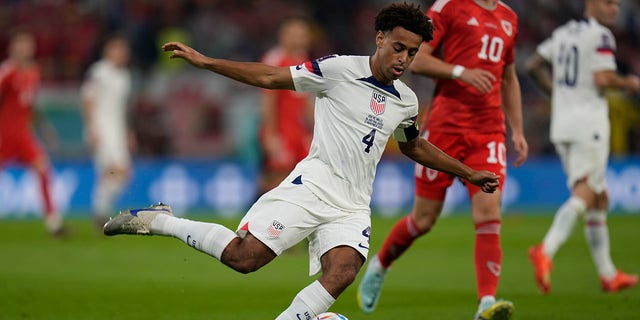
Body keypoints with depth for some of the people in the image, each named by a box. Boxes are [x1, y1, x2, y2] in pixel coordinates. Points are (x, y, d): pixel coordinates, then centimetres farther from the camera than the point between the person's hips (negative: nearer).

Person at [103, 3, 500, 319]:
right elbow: (270, 77, -3)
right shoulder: (340, 70, -5)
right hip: (313, 187, -5)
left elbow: (415, 146, 35)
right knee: (244, 256, -19)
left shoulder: (407, 101, 14)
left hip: (352, 208, 5)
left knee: (343, 271, -25)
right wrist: (205, 61, -10)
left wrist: (468, 173, 36)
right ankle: (158, 221, 0)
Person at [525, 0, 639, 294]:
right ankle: (545, 251, -34)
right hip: (589, 123, -8)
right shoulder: (601, 36, -8)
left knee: (599, 199, 14)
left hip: (561, 125, 8)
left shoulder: (563, 33, 16)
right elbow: (603, 79, -18)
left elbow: (533, 66, 21)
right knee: (583, 196, -13)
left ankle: (608, 275, 16)